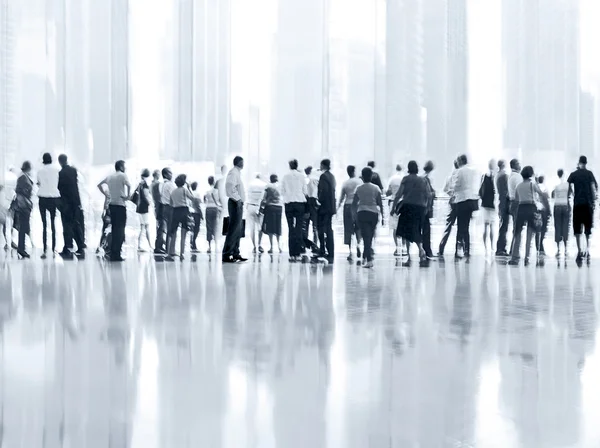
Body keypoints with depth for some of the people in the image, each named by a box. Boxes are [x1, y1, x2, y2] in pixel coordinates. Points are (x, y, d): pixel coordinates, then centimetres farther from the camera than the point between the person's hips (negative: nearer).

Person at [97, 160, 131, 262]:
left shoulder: (110, 176, 13)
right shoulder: (122, 175, -8)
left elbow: (99, 185, 19)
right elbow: (128, 185, -26)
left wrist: (106, 194, 16)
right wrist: (128, 195, -13)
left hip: (112, 204, 7)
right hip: (120, 205, -7)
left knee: (114, 230, 14)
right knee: (120, 231, -3)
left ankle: (112, 254, 16)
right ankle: (116, 254, -6)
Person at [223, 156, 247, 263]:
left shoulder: (237, 173, 20)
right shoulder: (233, 172, -10)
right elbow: (230, 186, -24)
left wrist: (240, 199, 12)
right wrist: (237, 198, -20)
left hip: (238, 203, 10)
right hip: (235, 203, -10)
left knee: (238, 231, 11)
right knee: (233, 230, -11)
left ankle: (235, 254, 15)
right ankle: (226, 255, -12)